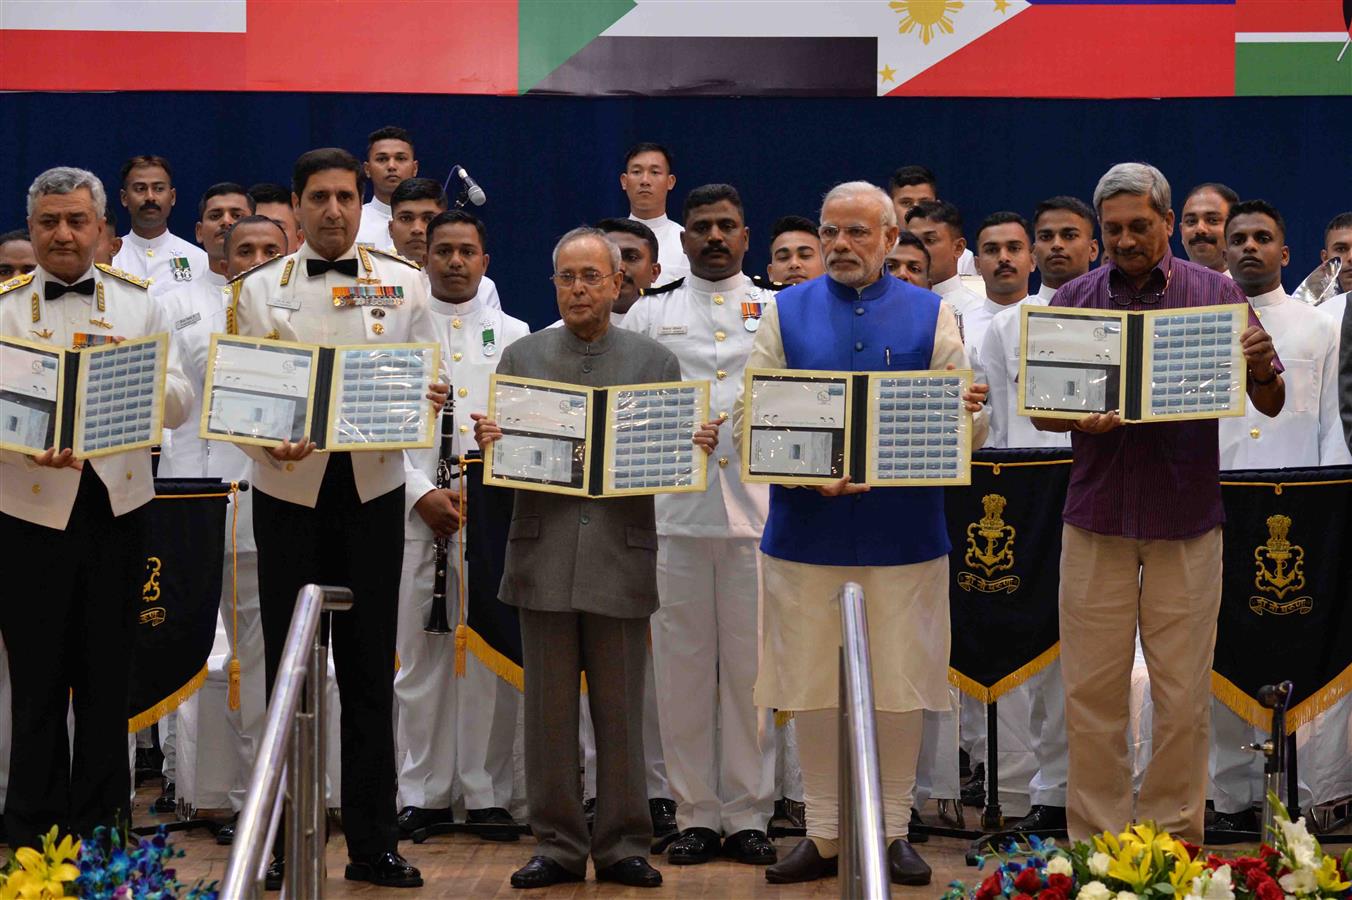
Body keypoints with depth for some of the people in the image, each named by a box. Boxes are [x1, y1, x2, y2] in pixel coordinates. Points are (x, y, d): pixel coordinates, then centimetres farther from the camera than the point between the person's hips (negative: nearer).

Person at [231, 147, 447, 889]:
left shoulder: (403, 284, 8)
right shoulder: (260, 290, 6)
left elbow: (430, 379, 7)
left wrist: (431, 398, -16)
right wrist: (265, 440, -19)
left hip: (372, 492, 1)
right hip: (289, 491, -1)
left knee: (370, 673, 5)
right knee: (288, 668, 4)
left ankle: (373, 844, 12)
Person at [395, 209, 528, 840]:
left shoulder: (515, 335, 14)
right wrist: (422, 494, -8)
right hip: (417, 510, -1)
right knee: (421, 655, 0)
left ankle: (487, 794, 6)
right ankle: (422, 793, 8)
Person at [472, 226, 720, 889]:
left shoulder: (654, 361, 8)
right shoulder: (521, 357, 10)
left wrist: (699, 446, -15)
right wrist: (487, 442, -14)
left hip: (622, 558, -1)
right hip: (544, 556, 1)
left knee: (620, 712, 4)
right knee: (549, 711, 5)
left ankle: (623, 846, 13)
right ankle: (557, 846, 14)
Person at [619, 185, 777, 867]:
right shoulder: (650, 313, 14)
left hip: (758, 508, 0)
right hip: (674, 510, 0)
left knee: (752, 666, 0)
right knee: (683, 664, 1)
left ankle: (748, 816, 8)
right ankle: (696, 815, 9)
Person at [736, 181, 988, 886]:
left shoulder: (932, 316, 8)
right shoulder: (784, 312, 9)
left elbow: (969, 429, 5)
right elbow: (746, 416, 1)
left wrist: (969, 413, -20)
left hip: (903, 532, 0)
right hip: (806, 531, 1)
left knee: (902, 686, 3)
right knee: (811, 685, 5)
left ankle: (893, 831, 17)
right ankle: (823, 834, 17)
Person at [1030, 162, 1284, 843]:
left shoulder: (1214, 294, 4)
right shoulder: (1072, 302, 7)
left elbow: (1270, 405, 4)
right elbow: (1039, 409, 7)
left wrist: (1261, 370, -19)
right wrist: (1079, 419, -15)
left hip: (1186, 523, -1)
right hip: (1096, 519, 1)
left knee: (1183, 695, 3)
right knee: (1091, 690, 3)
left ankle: (1174, 837, 14)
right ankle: (1096, 838, 13)